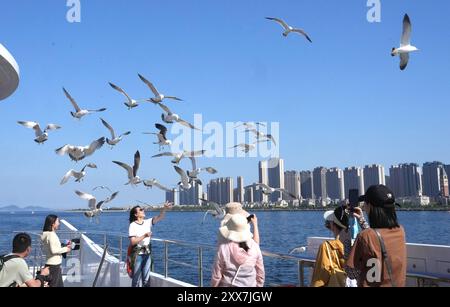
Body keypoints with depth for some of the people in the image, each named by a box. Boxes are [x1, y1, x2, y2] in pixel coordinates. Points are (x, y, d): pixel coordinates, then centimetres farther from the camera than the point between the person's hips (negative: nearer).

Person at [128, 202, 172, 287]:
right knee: (136, 279, 4)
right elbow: (132, 242, -16)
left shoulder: (148, 222, 4)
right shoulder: (133, 225, -10)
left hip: (147, 253, 5)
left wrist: (164, 208, -21)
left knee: (146, 279, 11)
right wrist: (144, 236, -22)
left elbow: (159, 218, -6)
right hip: (137, 254, -5)